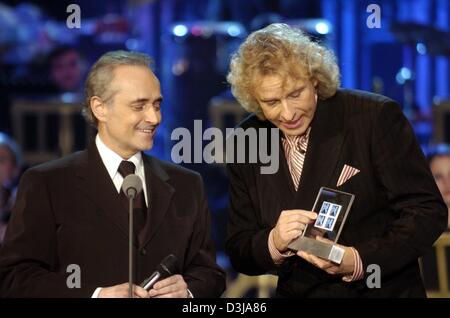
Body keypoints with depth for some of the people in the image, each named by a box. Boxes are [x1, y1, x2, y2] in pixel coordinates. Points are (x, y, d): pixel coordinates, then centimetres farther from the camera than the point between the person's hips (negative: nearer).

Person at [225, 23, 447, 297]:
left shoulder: (376, 117, -8)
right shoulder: (245, 145, 2)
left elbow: (428, 212, -7)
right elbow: (239, 254, 5)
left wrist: (360, 261, -20)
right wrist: (275, 244, -16)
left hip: (382, 291, -3)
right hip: (295, 294, 3)